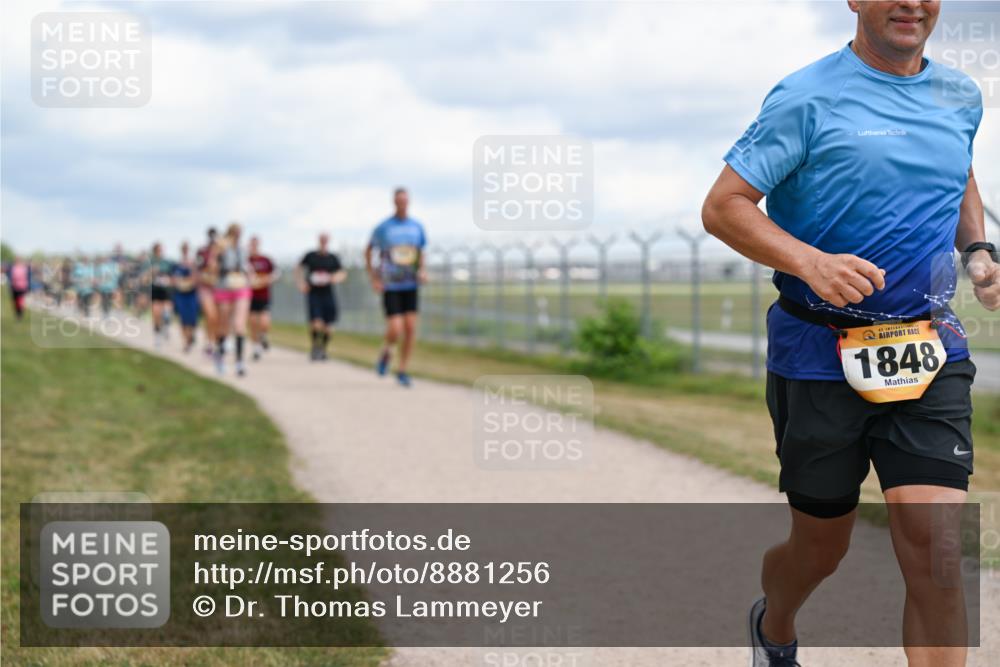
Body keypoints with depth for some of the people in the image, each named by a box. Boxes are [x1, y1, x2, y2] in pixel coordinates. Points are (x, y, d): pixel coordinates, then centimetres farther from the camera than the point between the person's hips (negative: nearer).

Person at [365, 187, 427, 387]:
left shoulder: (416, 227, 4)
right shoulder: (383, 228, -6)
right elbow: (368, 252, 6)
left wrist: (421, 271, 0)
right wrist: (374, 279, -1)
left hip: (410, 285, 3)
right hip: (389, 286, -3)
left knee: (410, 328, -5)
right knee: (395, 330, -12)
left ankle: (402, 370, 8)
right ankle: (386, 353, 22)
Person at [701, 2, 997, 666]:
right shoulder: (808, 98, -7)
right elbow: (723, 206, -10)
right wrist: (811, 262, -25)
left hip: (931, 360, 3)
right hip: (820, 357, -3)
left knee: (938, 556, -12)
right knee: (821, 548, 12)